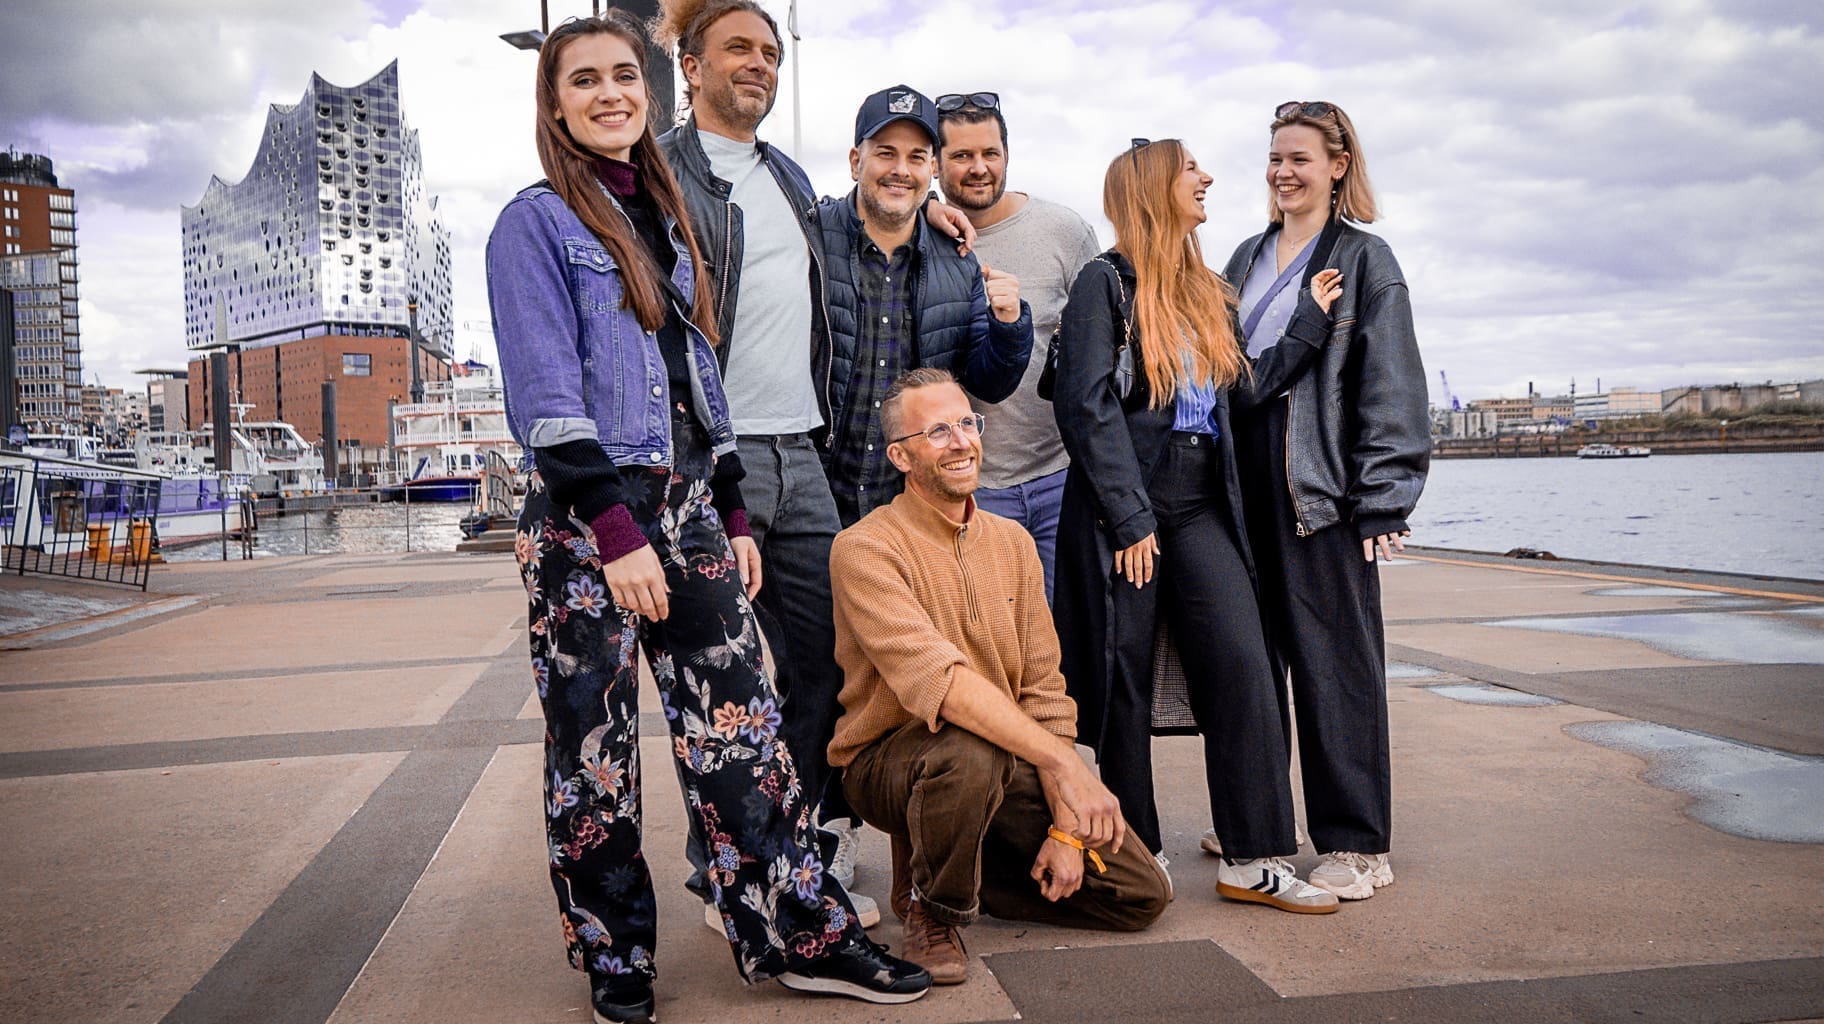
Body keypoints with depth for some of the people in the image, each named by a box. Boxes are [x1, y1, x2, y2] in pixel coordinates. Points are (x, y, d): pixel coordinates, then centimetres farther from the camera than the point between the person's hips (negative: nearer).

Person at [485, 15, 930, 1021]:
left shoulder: (666, 219, 18)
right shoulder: (535, 223, -2)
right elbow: (546, 393, -12)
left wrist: (730, 515, 15)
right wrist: (615, 532, -20)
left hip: (685, 502, 6)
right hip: (582, 514, -5)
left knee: (736, 716, 3)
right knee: (593, 743, 4)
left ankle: (801, 935, 10)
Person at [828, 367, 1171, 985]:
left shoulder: (1012, 542, 5)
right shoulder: (865, 548, -16)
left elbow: (1043, 687, 3)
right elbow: (937, 679, -30)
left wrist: (1064, 826, -6)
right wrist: (1063, 762, -37)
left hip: (1011, 765, 6)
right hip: (890, 759, -6)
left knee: (1143, 892, 0)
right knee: (968, 749, -40)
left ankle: (956, 867, 17)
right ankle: (929, 904, -9)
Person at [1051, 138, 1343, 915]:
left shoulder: (1206, 292, 18)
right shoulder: (1107, 281, -4)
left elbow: (1247, 389, 15)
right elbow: (1086, 404, -12)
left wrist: (1311, 319, 13)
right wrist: (1129, 517, -16)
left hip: (1200, 507, 6)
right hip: (1123, 508, -6)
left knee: (1241, 664, -4)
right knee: (1125, 679, 2)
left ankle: (1253, 860, 2)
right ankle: (1134, 857, 16)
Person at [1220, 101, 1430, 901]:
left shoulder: (1364, 258, 0)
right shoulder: (1248, 258, 18)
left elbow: (1390, 386, -6)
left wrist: (1382, 499, -13)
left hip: (1323, 485, -6)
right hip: (1246, 479, 6)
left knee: (1335, 657, -2)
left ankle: (1356, 845, 7)